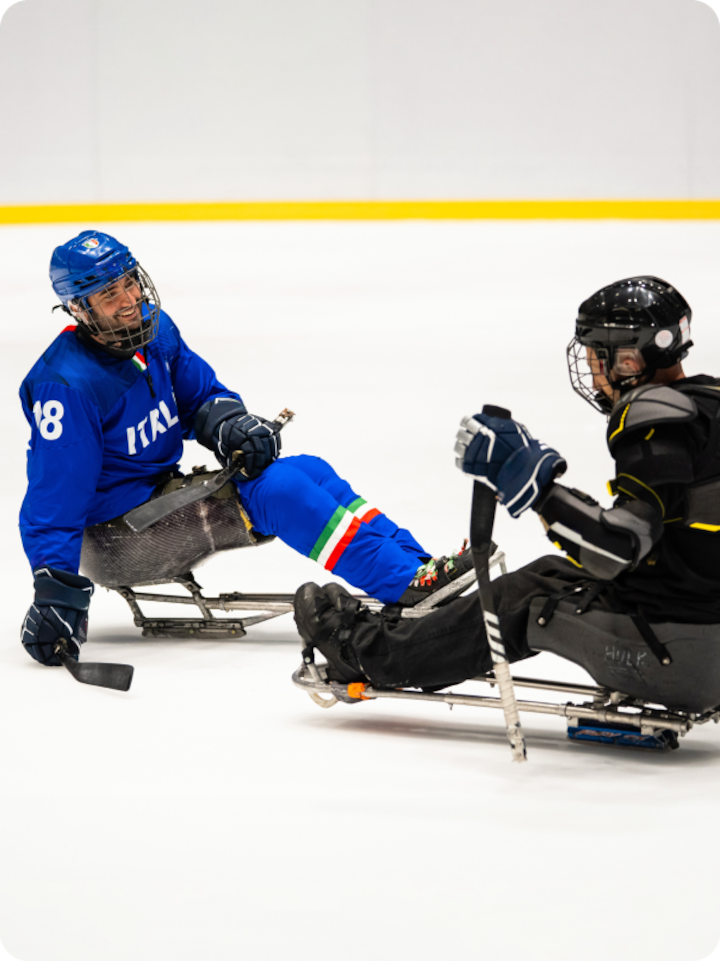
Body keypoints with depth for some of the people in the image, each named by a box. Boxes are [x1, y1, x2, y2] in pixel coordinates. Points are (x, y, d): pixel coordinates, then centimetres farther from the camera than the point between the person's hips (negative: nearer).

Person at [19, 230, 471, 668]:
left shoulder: (155, 329, 2)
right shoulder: (67, 386, -24)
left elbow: (199, 393, 18)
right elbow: (53, 497, -25)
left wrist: (229, 422, -6)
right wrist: (54, 591, -31)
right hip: (116, 521, -9)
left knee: (310, 471, -4)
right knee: (276, 486, -22)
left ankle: (418, 562, -10)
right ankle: (407, 586, -27)